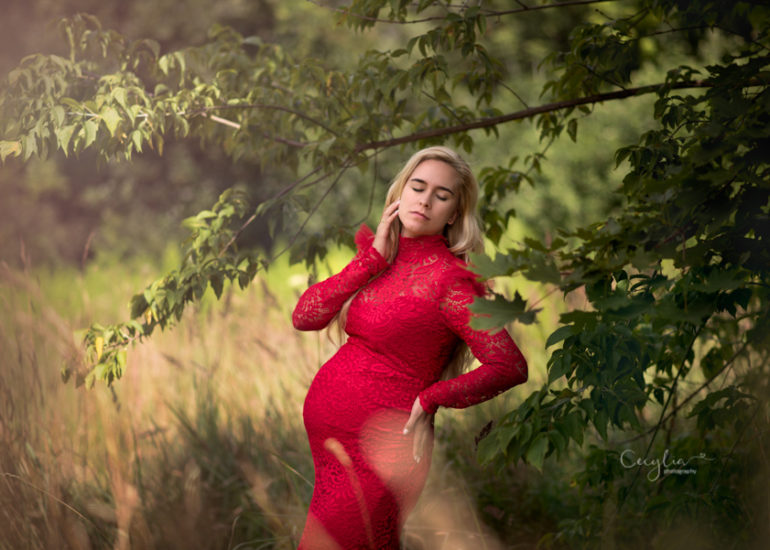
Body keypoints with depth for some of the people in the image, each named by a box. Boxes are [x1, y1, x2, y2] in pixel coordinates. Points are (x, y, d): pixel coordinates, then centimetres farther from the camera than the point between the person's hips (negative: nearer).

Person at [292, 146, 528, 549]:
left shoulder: (449, 279, -13)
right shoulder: (374, 253, 9)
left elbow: (511, 367, -18)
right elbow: (304, 317, -2)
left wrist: (429, 399, -15)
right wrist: (374, 257, -6)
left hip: (380, 441, -7)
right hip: (326, 430, 7)